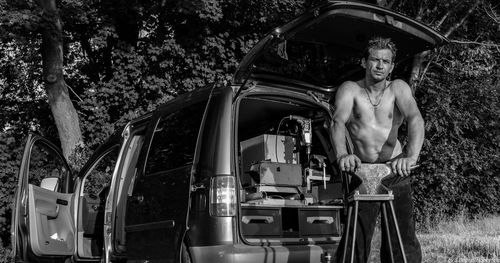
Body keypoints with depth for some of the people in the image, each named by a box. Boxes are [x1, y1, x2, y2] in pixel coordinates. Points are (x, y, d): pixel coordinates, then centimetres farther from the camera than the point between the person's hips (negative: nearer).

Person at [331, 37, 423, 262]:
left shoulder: (398, 88, 3)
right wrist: (342, 155, -37)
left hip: (395, 171, 1)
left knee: (403, 242, -4)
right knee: (355, 241, -5)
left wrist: (411, 156, -32)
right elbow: (339, 122, -16)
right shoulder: (350, 89, 0)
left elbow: (415, 119, -14)